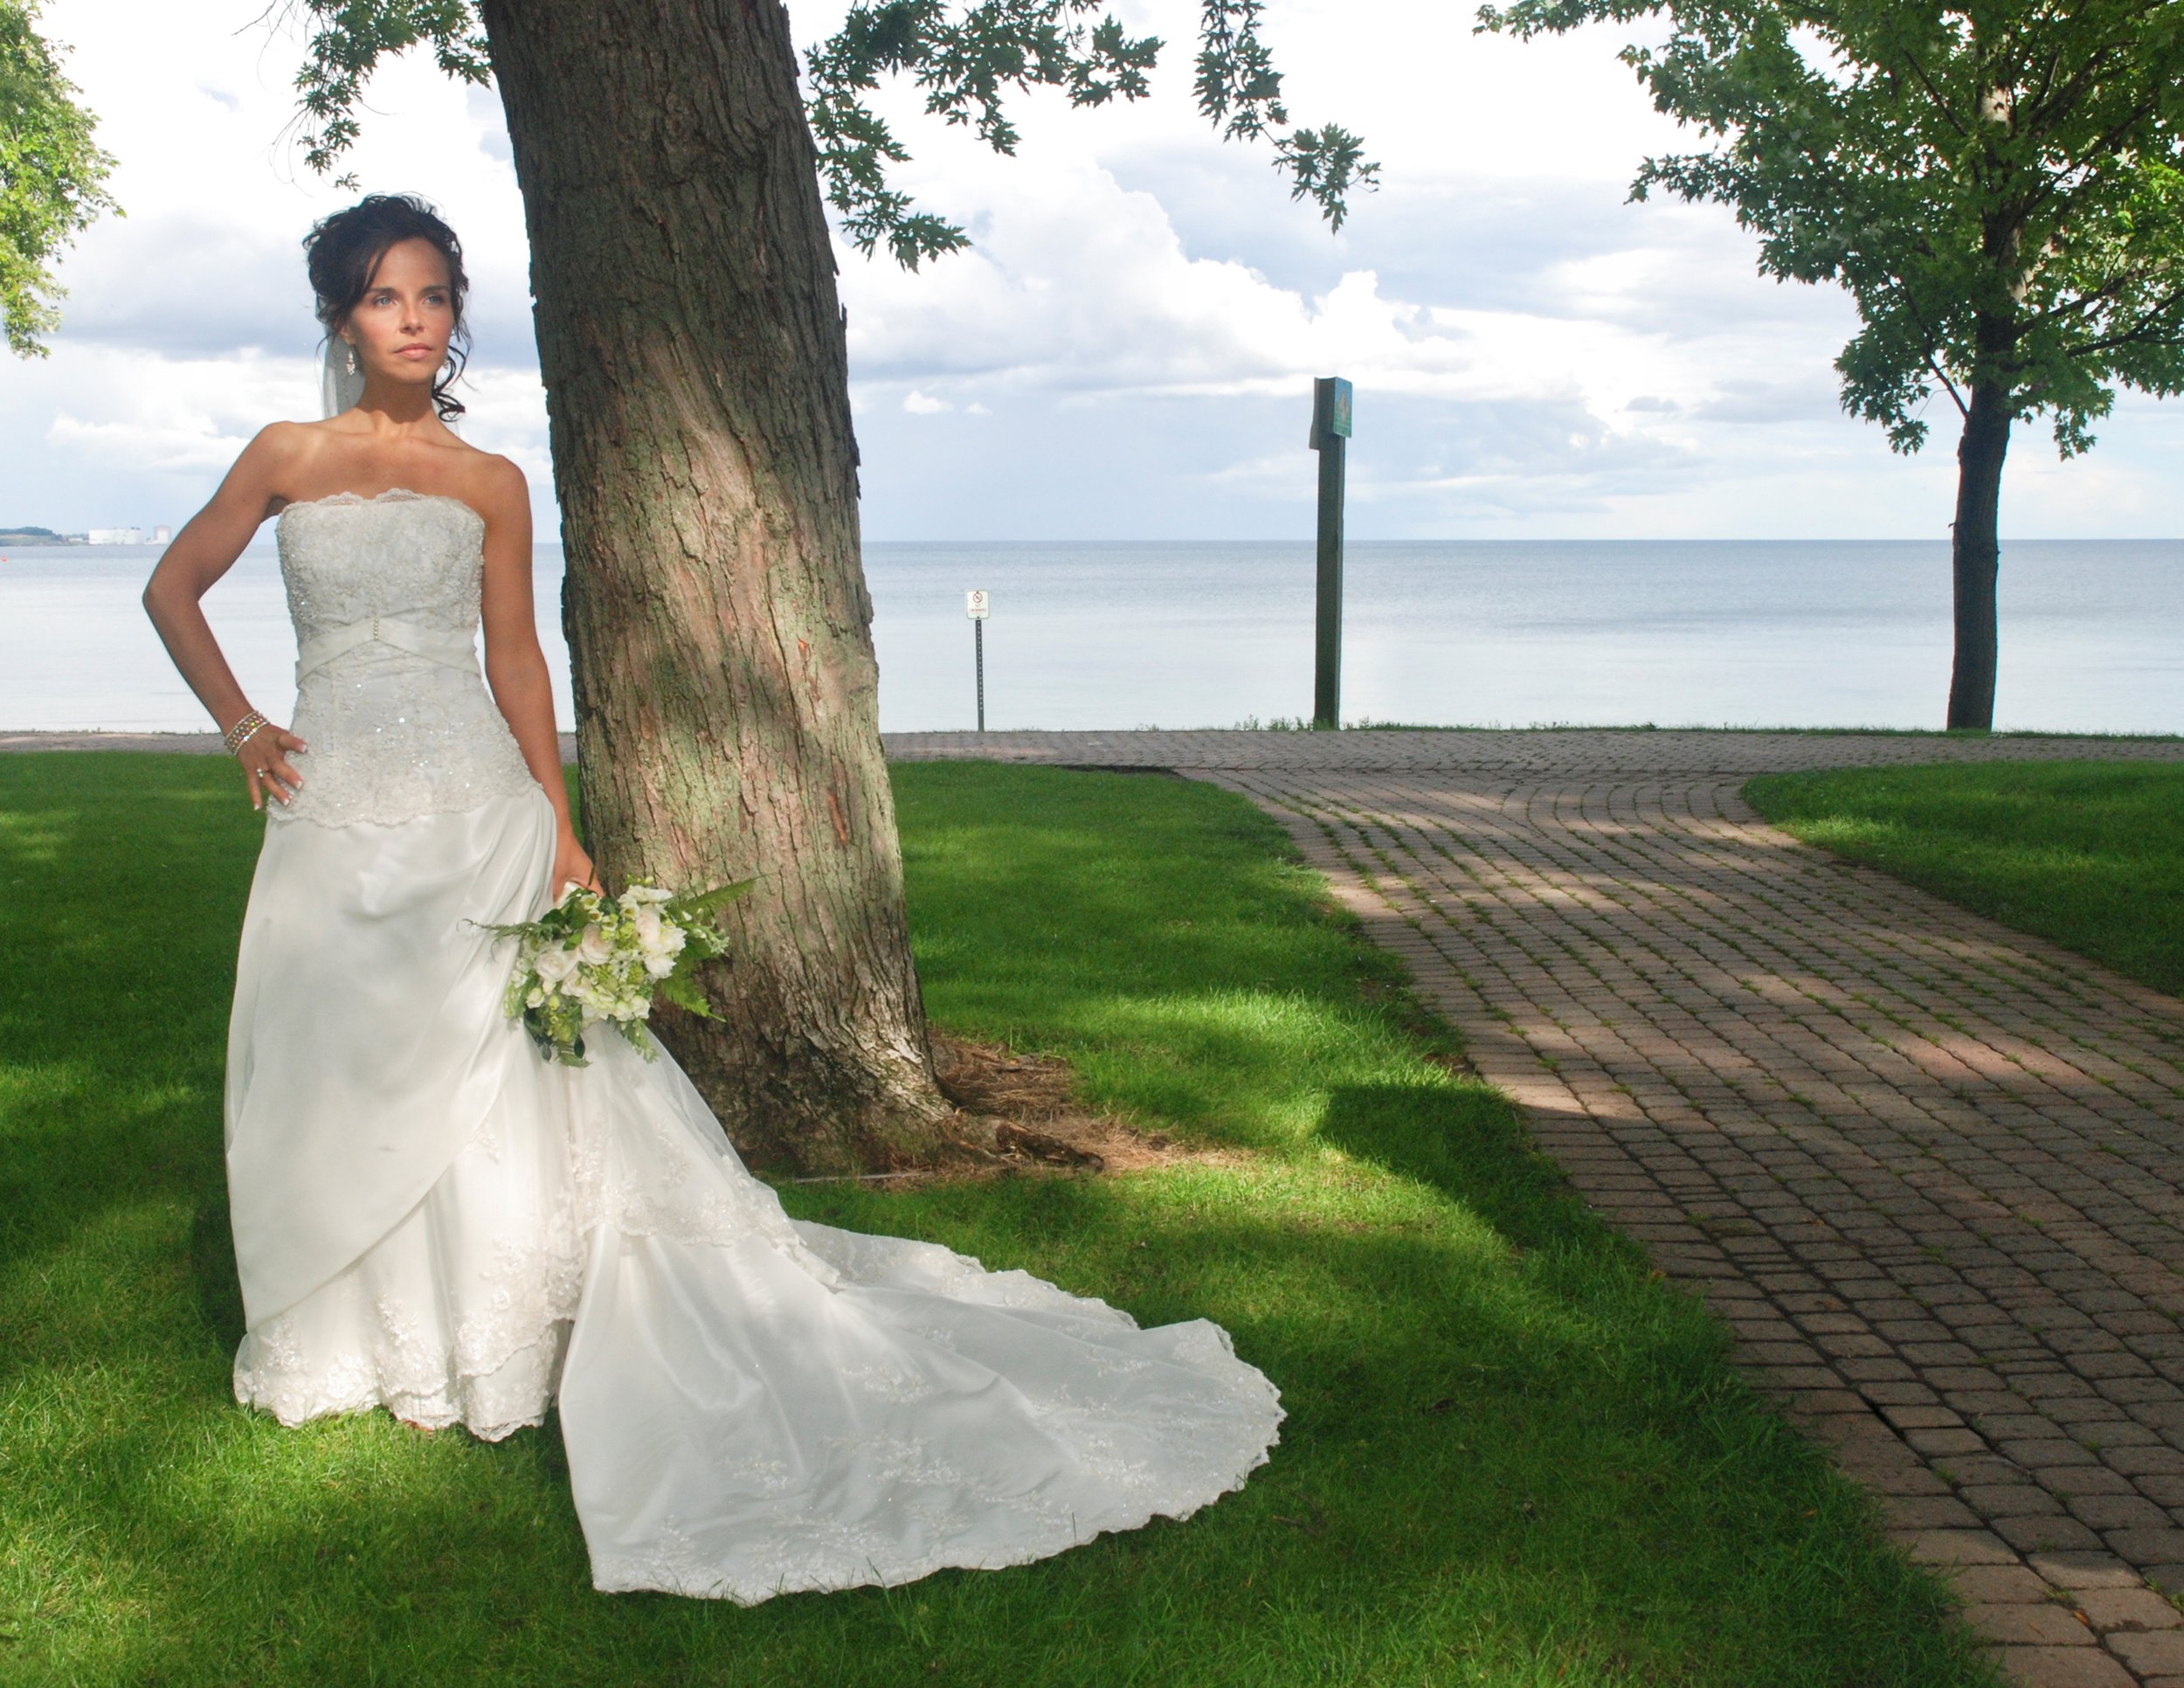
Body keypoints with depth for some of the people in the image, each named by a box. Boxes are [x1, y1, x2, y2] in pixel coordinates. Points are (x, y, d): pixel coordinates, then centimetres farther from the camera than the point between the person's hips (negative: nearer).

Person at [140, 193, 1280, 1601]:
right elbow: (173, 590, 16)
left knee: (485, 1077, 0)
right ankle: (343, 1338, 24)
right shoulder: (288, 460, 7)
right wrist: (242, 728, 5)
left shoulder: (489, 483, 5)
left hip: (473, 812, -1)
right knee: (335, 1080, 8)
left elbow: (516, 660, 5)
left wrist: (561, 836, 0)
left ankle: (484, 1336, 14)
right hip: (336, 815, 2)